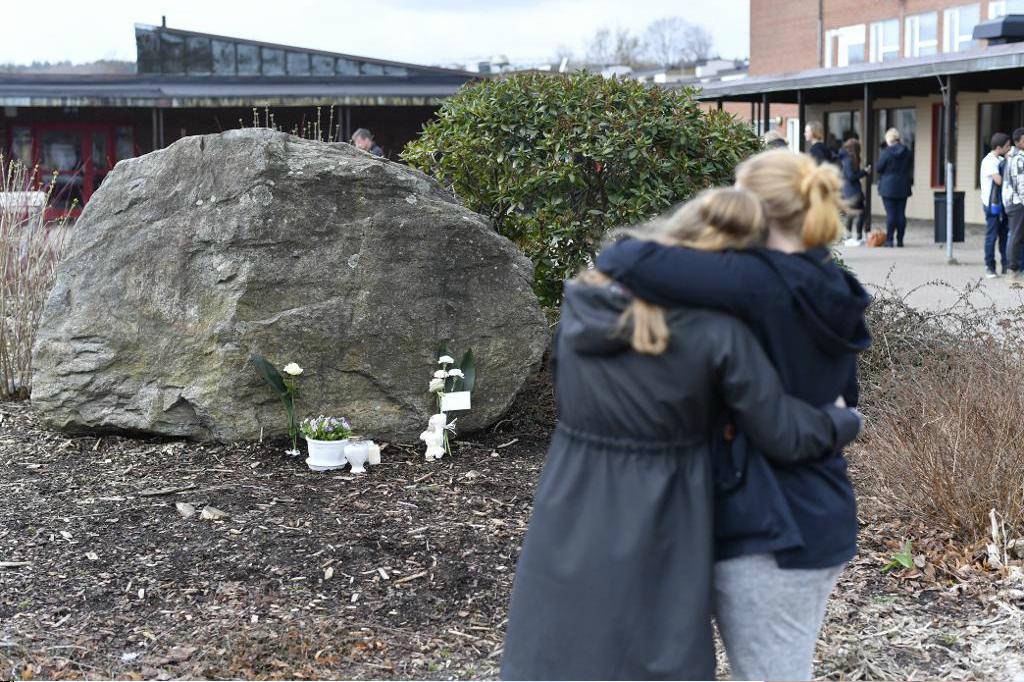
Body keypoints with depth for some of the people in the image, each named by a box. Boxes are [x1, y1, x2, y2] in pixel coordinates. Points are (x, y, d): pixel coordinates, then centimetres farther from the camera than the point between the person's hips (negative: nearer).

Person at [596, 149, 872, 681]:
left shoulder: (759, 283, -20)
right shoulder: (831, 293, 7)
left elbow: (636, 264, -28)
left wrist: (615, 256, -7)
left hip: (767, 529, -9)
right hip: (820, 519, 9)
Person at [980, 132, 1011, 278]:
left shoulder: (1000, 160, 12)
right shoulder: (989, 161, -15)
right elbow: (999, 180, -22)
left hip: (1001, 202, 8)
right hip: (992, 204, -8)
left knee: (1004, 234, 9)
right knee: (991, 236, -2)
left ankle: (1006, 265, 14)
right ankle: (989, 267, 6)